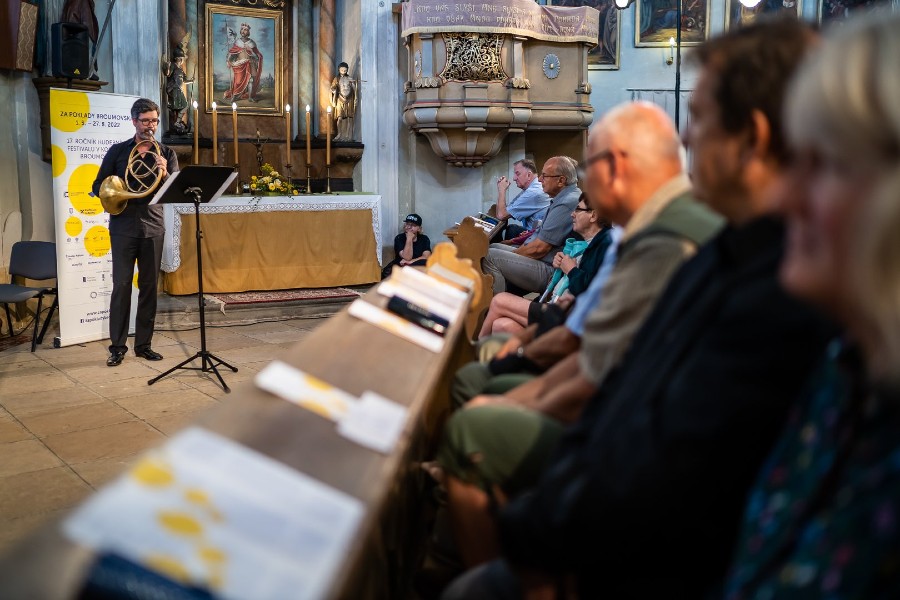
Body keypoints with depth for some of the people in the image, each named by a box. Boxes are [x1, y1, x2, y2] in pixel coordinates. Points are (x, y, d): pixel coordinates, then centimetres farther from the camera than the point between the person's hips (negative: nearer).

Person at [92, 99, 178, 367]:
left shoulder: (166, 154, 9)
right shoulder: (118, 151, 7)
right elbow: (98, 186, 8)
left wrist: (164, 174, -19)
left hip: (153, 226, 2)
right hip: (123, 226, -1)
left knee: (149, 286, 6)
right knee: (121, 285, -3)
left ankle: (144, 343, 15)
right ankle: (117, 346, 4)